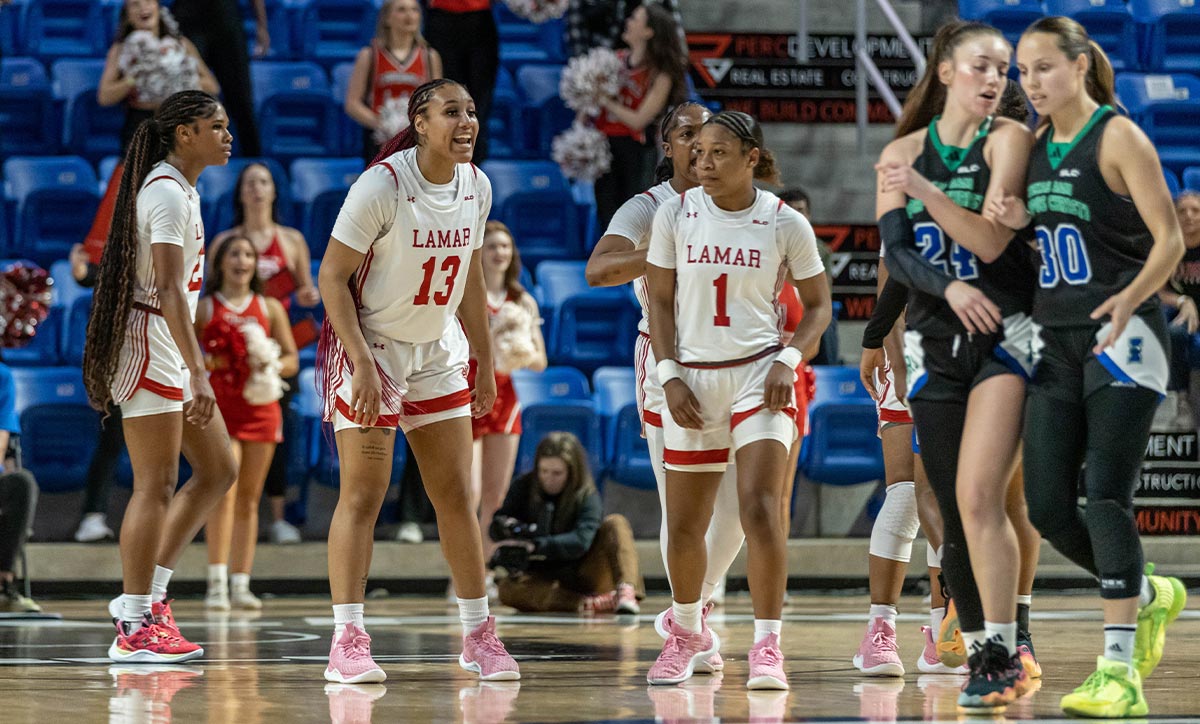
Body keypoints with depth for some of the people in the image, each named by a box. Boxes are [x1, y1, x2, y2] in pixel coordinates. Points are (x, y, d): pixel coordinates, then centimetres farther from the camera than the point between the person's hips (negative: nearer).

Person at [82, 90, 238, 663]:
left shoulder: (183, 188, 16)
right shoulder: (167, 192, -15)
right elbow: (169, 290, -23)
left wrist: (195, 369, 22)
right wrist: (197, 373, -27)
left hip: (171, 349, 10)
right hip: (151, 342, -10)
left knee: (217, 471, 11)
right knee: (156, 485, -8)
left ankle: (149, 591, 14)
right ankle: (135, 628, -4)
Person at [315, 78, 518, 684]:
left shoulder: (476, 186, 0)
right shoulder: (381, 185, -19)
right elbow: (331, 277, -17)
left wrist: (484, 363, 14)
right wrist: (362, 364, -23)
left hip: (437, 352, 6)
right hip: (370, 347, -6)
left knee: (456, 493, 7)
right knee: (363, 494, -8)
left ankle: (478, 635, 14)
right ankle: (347, 642, -6)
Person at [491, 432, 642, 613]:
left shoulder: (588, 498, -12)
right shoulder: (523, 487, -2)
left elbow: (581, 540, -28)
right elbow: (498, 521, -4)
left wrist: (535, 546, -43)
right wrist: (504, 525, -31)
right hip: (542, 577, 1)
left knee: (615, 523, -21)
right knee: (508, 589, -32)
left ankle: (625, 591, -42)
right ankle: (591, 604, -41)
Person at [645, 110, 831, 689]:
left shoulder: (785, 224, -5)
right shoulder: (675, 215, 0)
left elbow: (817, 304, 5)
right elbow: (660, 300, 6)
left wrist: (788, 360, -10)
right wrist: (669, 376, -4)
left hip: (758, 375, -2)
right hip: (692, 380, 3)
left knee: (759, 507, -19)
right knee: (684, 525, 9)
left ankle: (767, 647, -13)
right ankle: (688, 631, 34)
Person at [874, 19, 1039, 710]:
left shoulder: (1010, 139, -2)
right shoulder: (902, 152, 9)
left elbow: (991, 240, -12)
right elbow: (896, 252, 0)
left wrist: (926, 189, -23)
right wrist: (949, 288, -18)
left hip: (1005, 335, -4)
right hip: (935, 341, 4)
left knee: (978, 496, -17)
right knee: (954, 510, 4)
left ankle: (1003, 653, -13)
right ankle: (982, 653, 13)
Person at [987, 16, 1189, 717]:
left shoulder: (1118, 138, -8)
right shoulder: (1035, 145, 13)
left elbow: (1170, 240, -12)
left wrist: (1129, 298, -28)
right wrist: (1019, 222, 0)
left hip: (1121, 336, -7)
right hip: (1056, 341, 7)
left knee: (1106, 497, -13)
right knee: (1047, 507, 2)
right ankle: (1149, 596, 27)